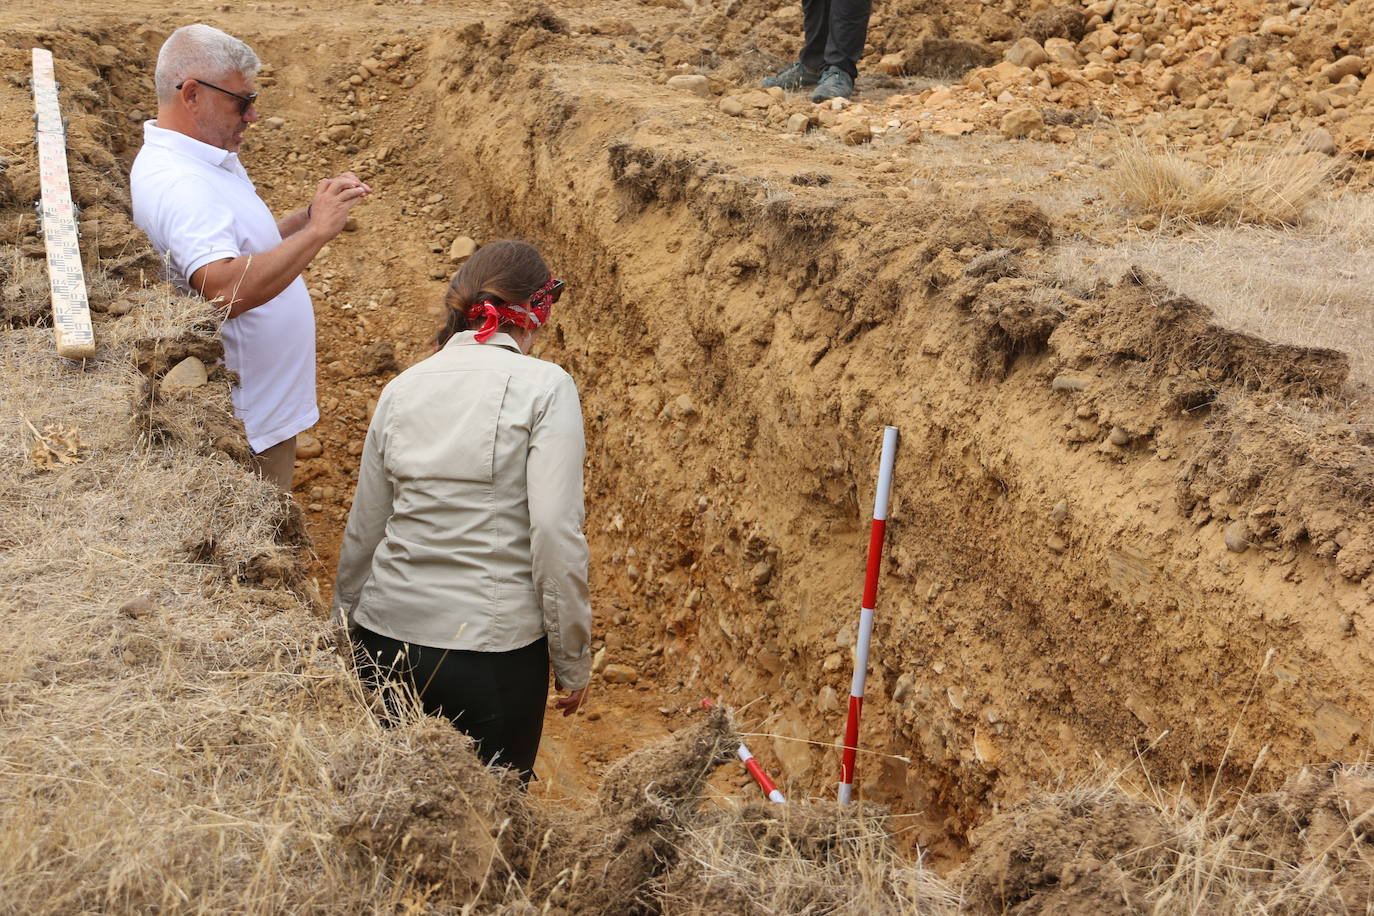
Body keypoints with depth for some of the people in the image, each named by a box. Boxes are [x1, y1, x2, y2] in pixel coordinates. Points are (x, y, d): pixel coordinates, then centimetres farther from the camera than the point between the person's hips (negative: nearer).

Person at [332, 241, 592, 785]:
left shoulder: (402, 388, 6)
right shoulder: (544, 387, -8)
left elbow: (363, 532, 11)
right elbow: (556, 533, -13)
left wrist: (344, 630, 25)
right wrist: (572, 662, -4)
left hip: (387, 636, 4)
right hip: (494, 651, -4)